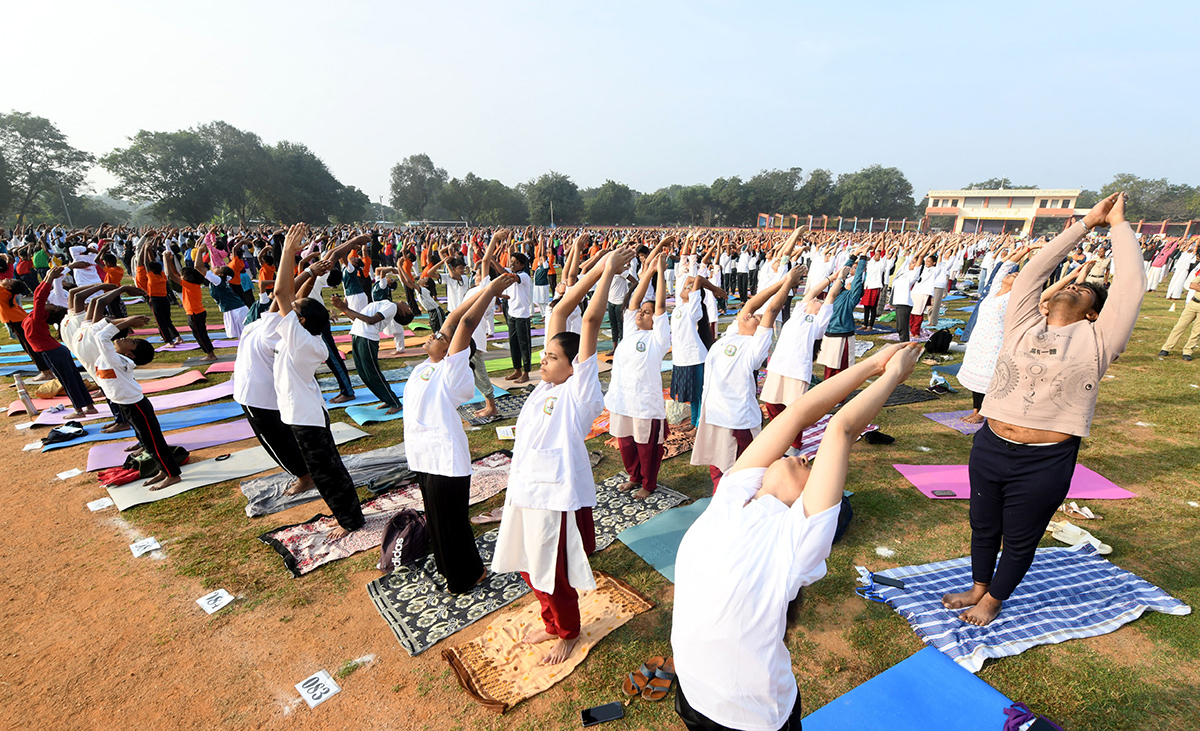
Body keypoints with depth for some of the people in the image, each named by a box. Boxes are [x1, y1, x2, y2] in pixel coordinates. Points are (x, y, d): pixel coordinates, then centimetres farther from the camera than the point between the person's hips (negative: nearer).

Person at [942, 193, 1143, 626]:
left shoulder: (1096, 341, -1)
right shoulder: (1023, 326, 6)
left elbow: (1131, 283, -4)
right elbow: (1033, 271, 7)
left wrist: (1118, 225, 7)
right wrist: (1086, 223, 13)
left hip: (1045, 461, -3)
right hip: (990, 447, 3)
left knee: (1020, 539, 14)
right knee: (983, 526, 19)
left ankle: (994, 599, 37)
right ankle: (978, 587, 41)